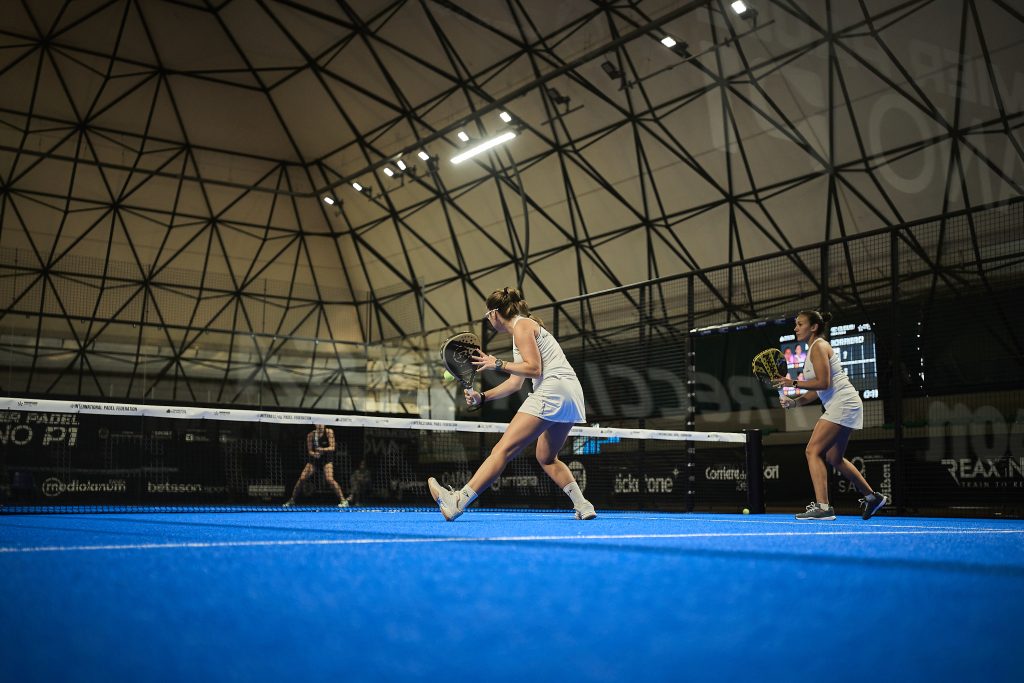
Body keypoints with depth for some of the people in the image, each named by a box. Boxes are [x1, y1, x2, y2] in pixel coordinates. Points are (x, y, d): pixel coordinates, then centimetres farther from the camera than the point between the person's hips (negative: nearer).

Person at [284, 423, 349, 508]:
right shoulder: (311, 435, -6)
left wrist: (323, 449, -35)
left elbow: (332, 447, -17)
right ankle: (291, 500, 13)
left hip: (327, 459, -3)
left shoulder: (329, 432, -12)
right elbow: (309, 451, -3)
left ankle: (343, 500, -16)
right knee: (302, 478, -5)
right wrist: (314, 454, -26)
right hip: (314, 459, 3)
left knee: (329, 479, -23)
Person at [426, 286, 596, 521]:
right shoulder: (525, 327, 26)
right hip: (571, 395, 10)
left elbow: (534, 368, -14)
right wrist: (482, 397, 15)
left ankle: (458, 501, -20)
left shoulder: (521, 325, -2)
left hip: (551, 391, -10)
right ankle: (583, 507, 17)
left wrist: (497, 364, -10)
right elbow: (516, 382, 23)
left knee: (503, 450, -15)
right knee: (546, 458, 22)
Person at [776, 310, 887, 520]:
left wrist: (794, 383, -16)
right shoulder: (814, 348, 18)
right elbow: (817, 390, 16)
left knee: (813, 451, -14)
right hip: (840, 407, 10)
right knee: (834, 458, 17)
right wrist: (794, 401, 4)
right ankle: (872, 497, 28)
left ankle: (822, 506, -18)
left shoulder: (818, 346, -11)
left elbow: (823, 383, -21)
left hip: (842, 404, -10)